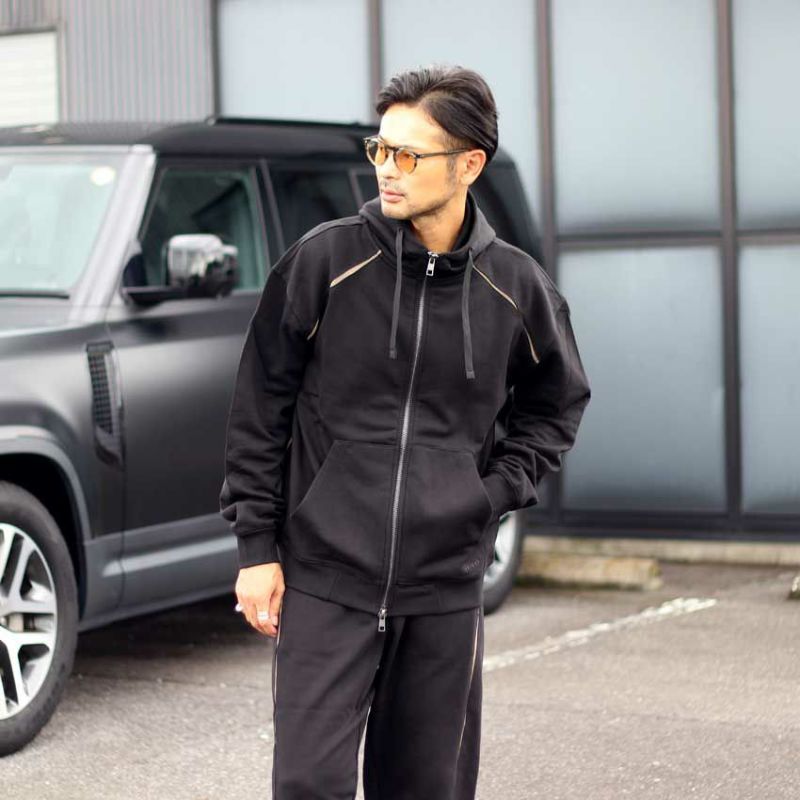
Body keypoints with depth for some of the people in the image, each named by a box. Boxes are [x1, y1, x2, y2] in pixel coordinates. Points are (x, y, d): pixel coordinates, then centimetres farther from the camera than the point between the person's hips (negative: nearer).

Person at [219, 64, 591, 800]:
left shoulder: (517, 288, 1)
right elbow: (261, 408, 1)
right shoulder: (326, 260, -5)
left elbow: (556, 405, 19)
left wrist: (498, 489, 3)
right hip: (323, 579, -2)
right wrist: (256, 546, -1)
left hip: (447, 587, 2)